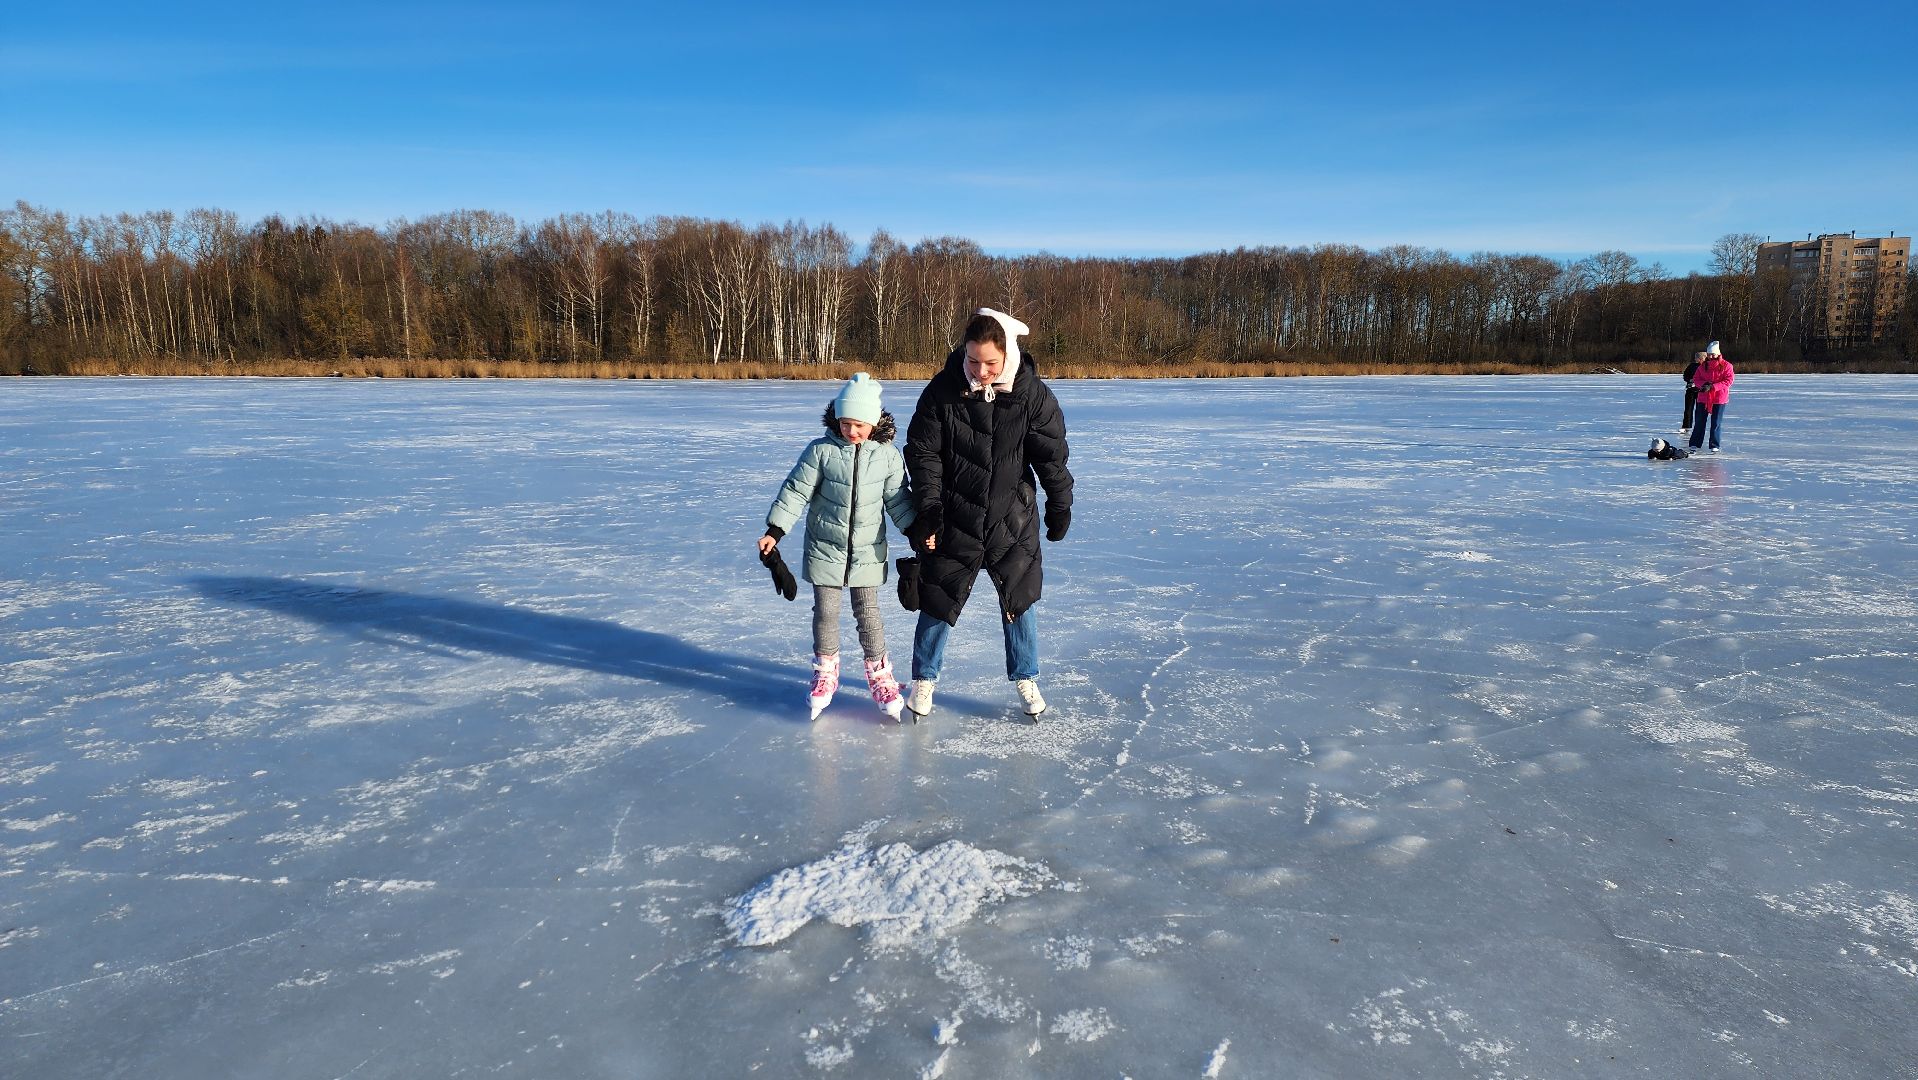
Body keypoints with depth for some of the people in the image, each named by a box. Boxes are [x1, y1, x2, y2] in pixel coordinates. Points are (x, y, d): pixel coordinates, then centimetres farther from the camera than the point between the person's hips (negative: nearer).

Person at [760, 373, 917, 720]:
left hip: (867, 551, 0)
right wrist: (775, 530, -10)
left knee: (868, 612, 5)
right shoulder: (821, 450, -9)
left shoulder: (888, 455, -4)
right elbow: (795, 492, -7)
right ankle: (826, 671, 24)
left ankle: (878, 672, 21)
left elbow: (898, 499, 4)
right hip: (825, 548, 0)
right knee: (825, 611, 7)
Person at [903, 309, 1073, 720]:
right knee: (938, 600, 7)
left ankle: (1025, 679, 31)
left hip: (1012, 520, 1)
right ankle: (924, 679, 27)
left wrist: (1059, 506, 4)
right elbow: (923, 453, -7)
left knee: (1019, 600, 12)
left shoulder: (1032, 394, -11)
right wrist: (928, 509, -11)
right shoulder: (942, 390, -12)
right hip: (953, 519, 0)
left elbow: (1051, 454, -2)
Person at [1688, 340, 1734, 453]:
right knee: (1699, 421, 4)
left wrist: (1712, 387, -20)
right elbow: (1696, 378, 7)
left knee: (1716, 423, 2)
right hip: (1703, 398, 3)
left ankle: (1714, 446, 10)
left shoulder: (1726, 365, -4)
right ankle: (1695, 444, 10)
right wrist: (1703, 384, -15)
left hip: (1719, 398, -3)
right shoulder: (1703, 366, 6)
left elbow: (1728, 381, -10)